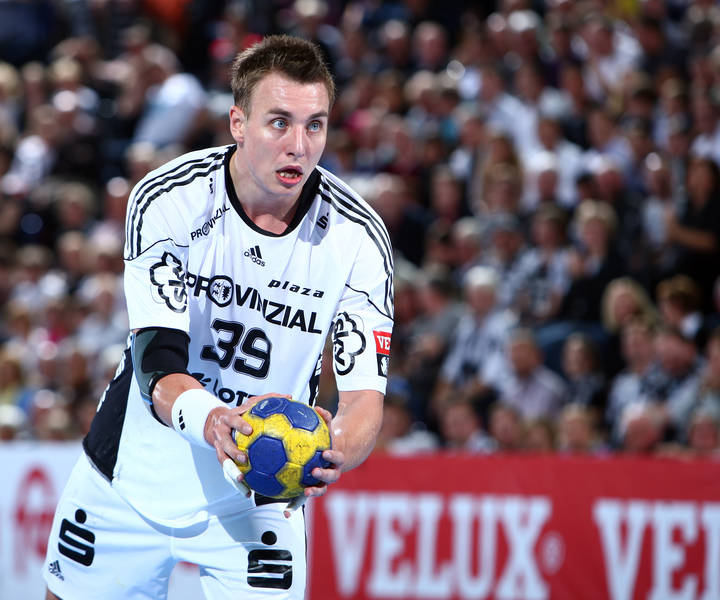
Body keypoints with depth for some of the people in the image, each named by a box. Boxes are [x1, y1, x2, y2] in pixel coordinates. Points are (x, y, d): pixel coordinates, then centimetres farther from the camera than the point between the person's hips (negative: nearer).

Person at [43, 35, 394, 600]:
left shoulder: (358, 236, -15)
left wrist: (336, 451, -44)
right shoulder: (168, 199, -18)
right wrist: (210, 421, -49)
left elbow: (365, 394, -19)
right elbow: (156, 363, -26)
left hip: (258, 501, 0)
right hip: (131, 479, 0)